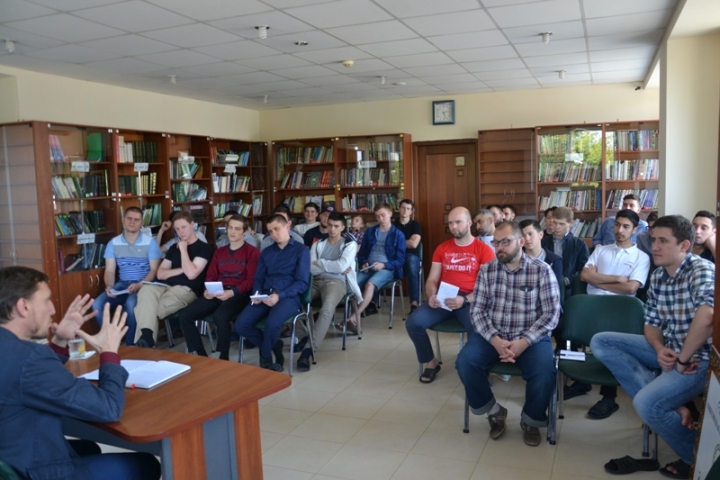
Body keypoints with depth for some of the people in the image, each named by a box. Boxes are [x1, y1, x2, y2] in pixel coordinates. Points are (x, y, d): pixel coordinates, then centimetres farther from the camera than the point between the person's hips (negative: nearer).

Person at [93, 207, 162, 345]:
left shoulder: (150, 242, -2)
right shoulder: (113, 243, 7)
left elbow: (154, 270, -6)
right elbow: (110, 270, 5)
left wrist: (139, 285, -22)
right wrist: (109, 286, -17)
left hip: (144, 284, -4)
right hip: (122, 283, 4)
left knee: (131, 304, -34)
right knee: (97, 304, -20)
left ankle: (130, 344, -14)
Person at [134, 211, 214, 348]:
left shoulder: (204, 248, 2)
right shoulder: (174, 248, 24)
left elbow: (191, 274, -12)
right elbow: (160, 274, 13)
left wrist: (183, 249, -5)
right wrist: (181, 270, -3)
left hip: (187, 290, -5)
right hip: (166, 286, 5)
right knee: (146, 290, -33)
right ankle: (145, 337, -46)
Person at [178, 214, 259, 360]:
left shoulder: (252, 252, 3)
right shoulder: (219, 252, 24)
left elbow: (251, 280, -6)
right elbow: (211, 275, 18)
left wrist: (232, 292, -21)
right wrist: (208, 289, -5)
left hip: (239, 294, -6)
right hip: (217, 294, 6)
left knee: (219, 316, -37)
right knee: (185, 315, -14)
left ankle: (223, 358, -20)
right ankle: (200, 355, -7)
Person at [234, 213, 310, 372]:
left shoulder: (301, 250, 3)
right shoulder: (266, 252, 21)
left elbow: (302, 283, -5)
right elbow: (258, 278, 18)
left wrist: (279, 295, -19)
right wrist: (257, 294, -6)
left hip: (288, 297, -5)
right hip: (265, 296, 5)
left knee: (272, 323, -35)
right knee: (240, 325, -19)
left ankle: (265, 359, -4)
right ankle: (274, 346, 4)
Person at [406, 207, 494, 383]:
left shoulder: (484, 250, 2)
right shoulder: (442, 248, 15)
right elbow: (432, 279, 13)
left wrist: (464, 299, -22)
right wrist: (432, 296, -11)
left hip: (470, 300, -4)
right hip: (443, 299, 4)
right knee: (413, 322, -20)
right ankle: (431, 362, 5)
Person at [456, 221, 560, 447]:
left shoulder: (542, 270, -4)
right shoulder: (487, 270, 3)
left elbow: (551, 314, -8)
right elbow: (477, 310, -2)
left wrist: (524, 342, -20)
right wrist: (495, 340, -19)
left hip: (531, 336, -2)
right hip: (492, 335, 2)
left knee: (545, 372, -29)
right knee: (465, 362, -24)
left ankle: (531, 421, 3)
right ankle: (494, 411, 2)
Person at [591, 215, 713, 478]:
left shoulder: (701, 269, -20)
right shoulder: (658, 276, 5)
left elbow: (707, 316, -39)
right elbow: (652, 324, 10)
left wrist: (683, 360, -27)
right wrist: (660, 350, -13)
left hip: (700, 358, -8)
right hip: (669, 349, 9)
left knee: (645, 403, -28)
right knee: (600, 342, -1)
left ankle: (696, 457, 3)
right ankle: (669, 405, -9)